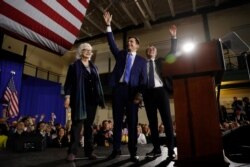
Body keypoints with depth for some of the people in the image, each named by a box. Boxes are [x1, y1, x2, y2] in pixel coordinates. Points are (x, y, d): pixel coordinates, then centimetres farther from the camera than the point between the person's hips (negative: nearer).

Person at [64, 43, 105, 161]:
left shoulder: (94, 67, 18)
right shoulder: (74, 66, 6)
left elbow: (98, 84, 15)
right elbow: (69, 82, -1)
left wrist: (101, 98, 9)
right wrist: (67, 96, -13)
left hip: (92, 99, 4)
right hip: (79, 99, -4)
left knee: (89, 125, 6)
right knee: (77, 124, -5)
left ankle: (89, 151, 13)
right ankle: (72, 152, 2)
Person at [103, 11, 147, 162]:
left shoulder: (142, 60, 12)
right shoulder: (120, 54, 19)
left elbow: (143, 79, 4)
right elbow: (112, 43, 7)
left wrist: (139, 93, -11)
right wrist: (108, 25, -1)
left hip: (132, 91, -1)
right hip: (118, 89, 2)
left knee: (132, 122, 0)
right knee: (117, 121, 5)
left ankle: (133, 153, 9)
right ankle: (116, 149, 15)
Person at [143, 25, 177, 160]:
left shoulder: (161, 61, 19)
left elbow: (172, 53, 8)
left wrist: (173, 37, 0)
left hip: (161, 91, 0)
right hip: (148, 93, 1)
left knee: (167, 120, -4)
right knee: (152, 121, 3)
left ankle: (171, 149, 2)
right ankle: (156, 149, 11)